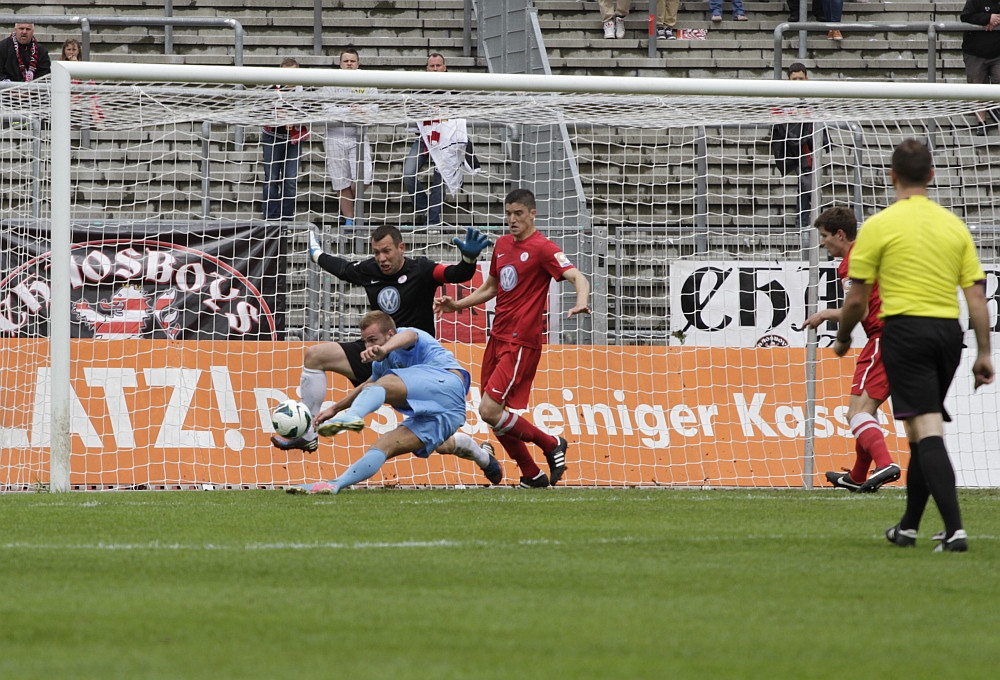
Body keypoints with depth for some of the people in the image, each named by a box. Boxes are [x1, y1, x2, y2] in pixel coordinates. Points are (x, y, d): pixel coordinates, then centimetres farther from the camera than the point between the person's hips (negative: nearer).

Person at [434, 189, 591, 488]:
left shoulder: (542, 248, -10)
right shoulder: (502, 244, 14)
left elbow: (577, 277, -22)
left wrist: (581, 302, -43)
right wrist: (456, 304, 16)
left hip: (521, 342, -8)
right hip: (498, 337, 8)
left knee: (489, 411, -16)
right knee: (495, 415, 7)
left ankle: (551, 445, 2)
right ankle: (532, 475, 20)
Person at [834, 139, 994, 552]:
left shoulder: (878, 226, -3)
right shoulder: (954, 225, 9)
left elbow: (856, 298, -1)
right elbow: (977, 296, 6)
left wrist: (843, 337, 18)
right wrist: (983, 354, 10)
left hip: (905, 328, -5)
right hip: (949, 330, 5)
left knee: (927, 431, -11)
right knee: (924, 430, 18)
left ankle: (955, 529, -24)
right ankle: (908, 526, 28)